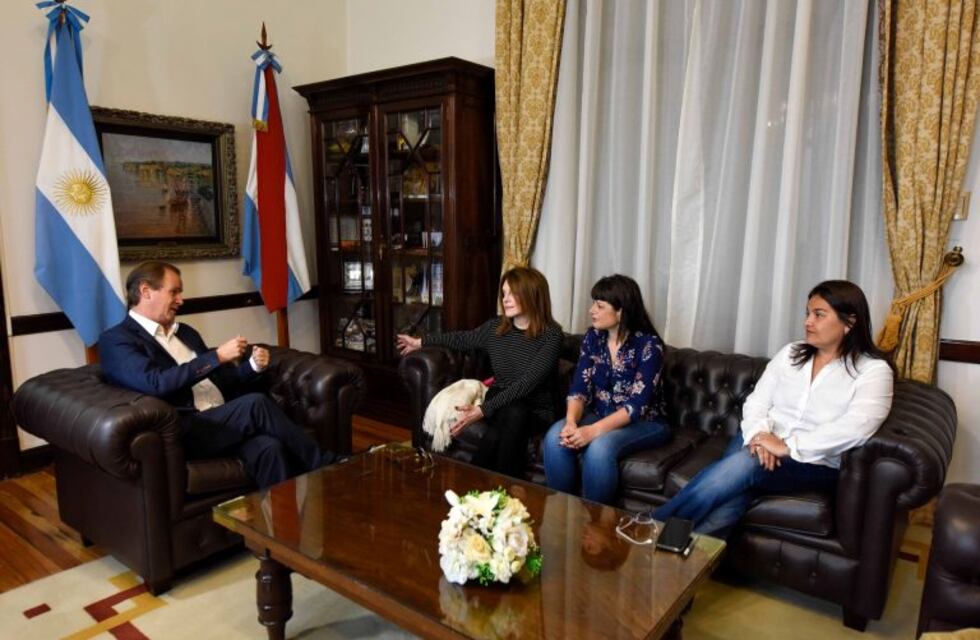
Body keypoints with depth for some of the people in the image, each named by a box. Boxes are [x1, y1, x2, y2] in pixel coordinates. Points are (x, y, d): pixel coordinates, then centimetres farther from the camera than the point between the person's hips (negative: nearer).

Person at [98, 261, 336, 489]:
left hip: (225, 422, 6)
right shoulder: (116, 339, 0)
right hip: (183, 432, -6)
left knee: (269, 447, -27)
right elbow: (156, 384, -17)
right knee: (256, 403, -28)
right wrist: (217, 356, -16)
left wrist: (252, 366, 5)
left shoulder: (184, 332, 23)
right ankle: (325, 467, -18)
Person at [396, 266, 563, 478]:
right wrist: (420, 342, 32)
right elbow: (463, 339, 22)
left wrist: (482, 411, -31)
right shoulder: (495, 327, 2)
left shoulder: (551, 335, -15)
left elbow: (526, 384, -24)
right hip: (501, 405, 3)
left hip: (535, 410, -3)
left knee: (515, 414, -39)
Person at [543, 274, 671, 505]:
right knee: (556, 436, -24)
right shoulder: (593, 337, -1)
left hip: (644, 423, -5)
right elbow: (580, 387, -6)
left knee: (600, 447, -35)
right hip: (600, 415, 5)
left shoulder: (649, 345, -17)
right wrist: (571, 422, -26)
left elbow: (637, 404, -24)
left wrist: (593, 431, -35)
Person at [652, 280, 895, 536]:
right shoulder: (790, 353, 11)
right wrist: (759, 435, -17)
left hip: (815, 464, -4)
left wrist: (788, 447, -25)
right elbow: (756, 402, 6)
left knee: (743, 465, -33)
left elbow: (856, 428, -20)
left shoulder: (874, 370, -4)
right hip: (761, 444, 4)